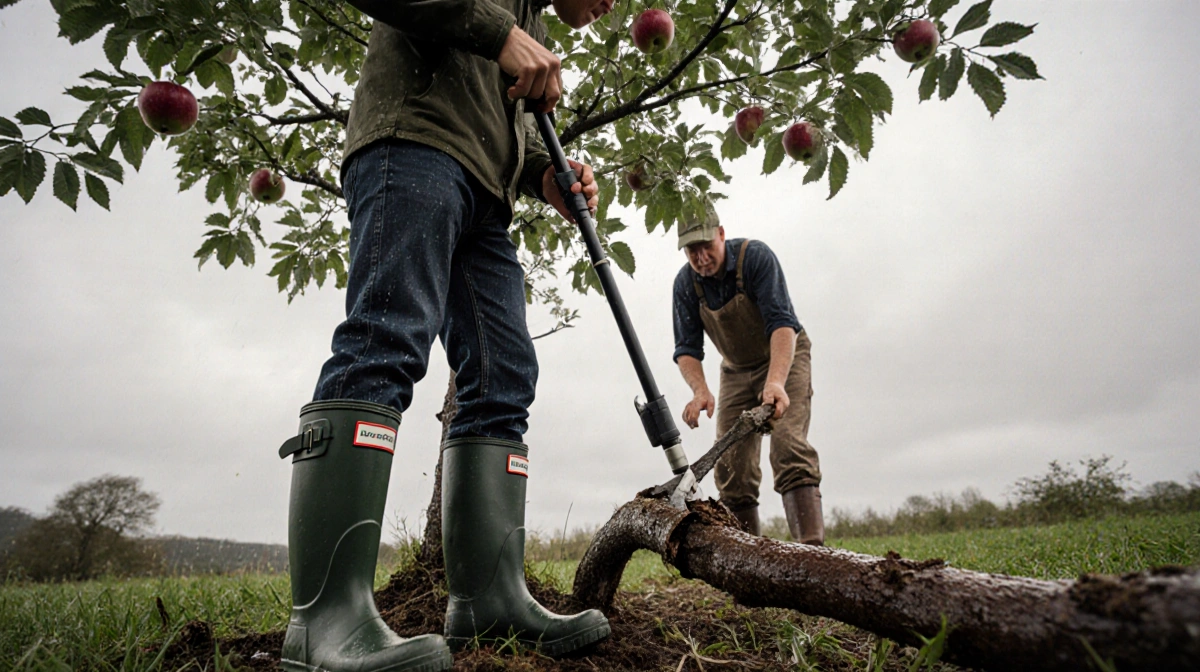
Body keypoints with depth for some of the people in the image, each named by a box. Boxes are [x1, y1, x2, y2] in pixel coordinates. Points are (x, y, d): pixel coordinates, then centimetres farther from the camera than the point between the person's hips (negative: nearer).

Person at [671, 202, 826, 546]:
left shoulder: (756, 256, -24)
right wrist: (700, 390, -34)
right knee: (731, 467, -3)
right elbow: (687, 348, -13)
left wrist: (775, 381, -49)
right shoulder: (686, 282, -12)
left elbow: (782, 323, -33)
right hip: (737, 372, 5)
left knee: (788, 448, -24)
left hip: (784, 358, -4)